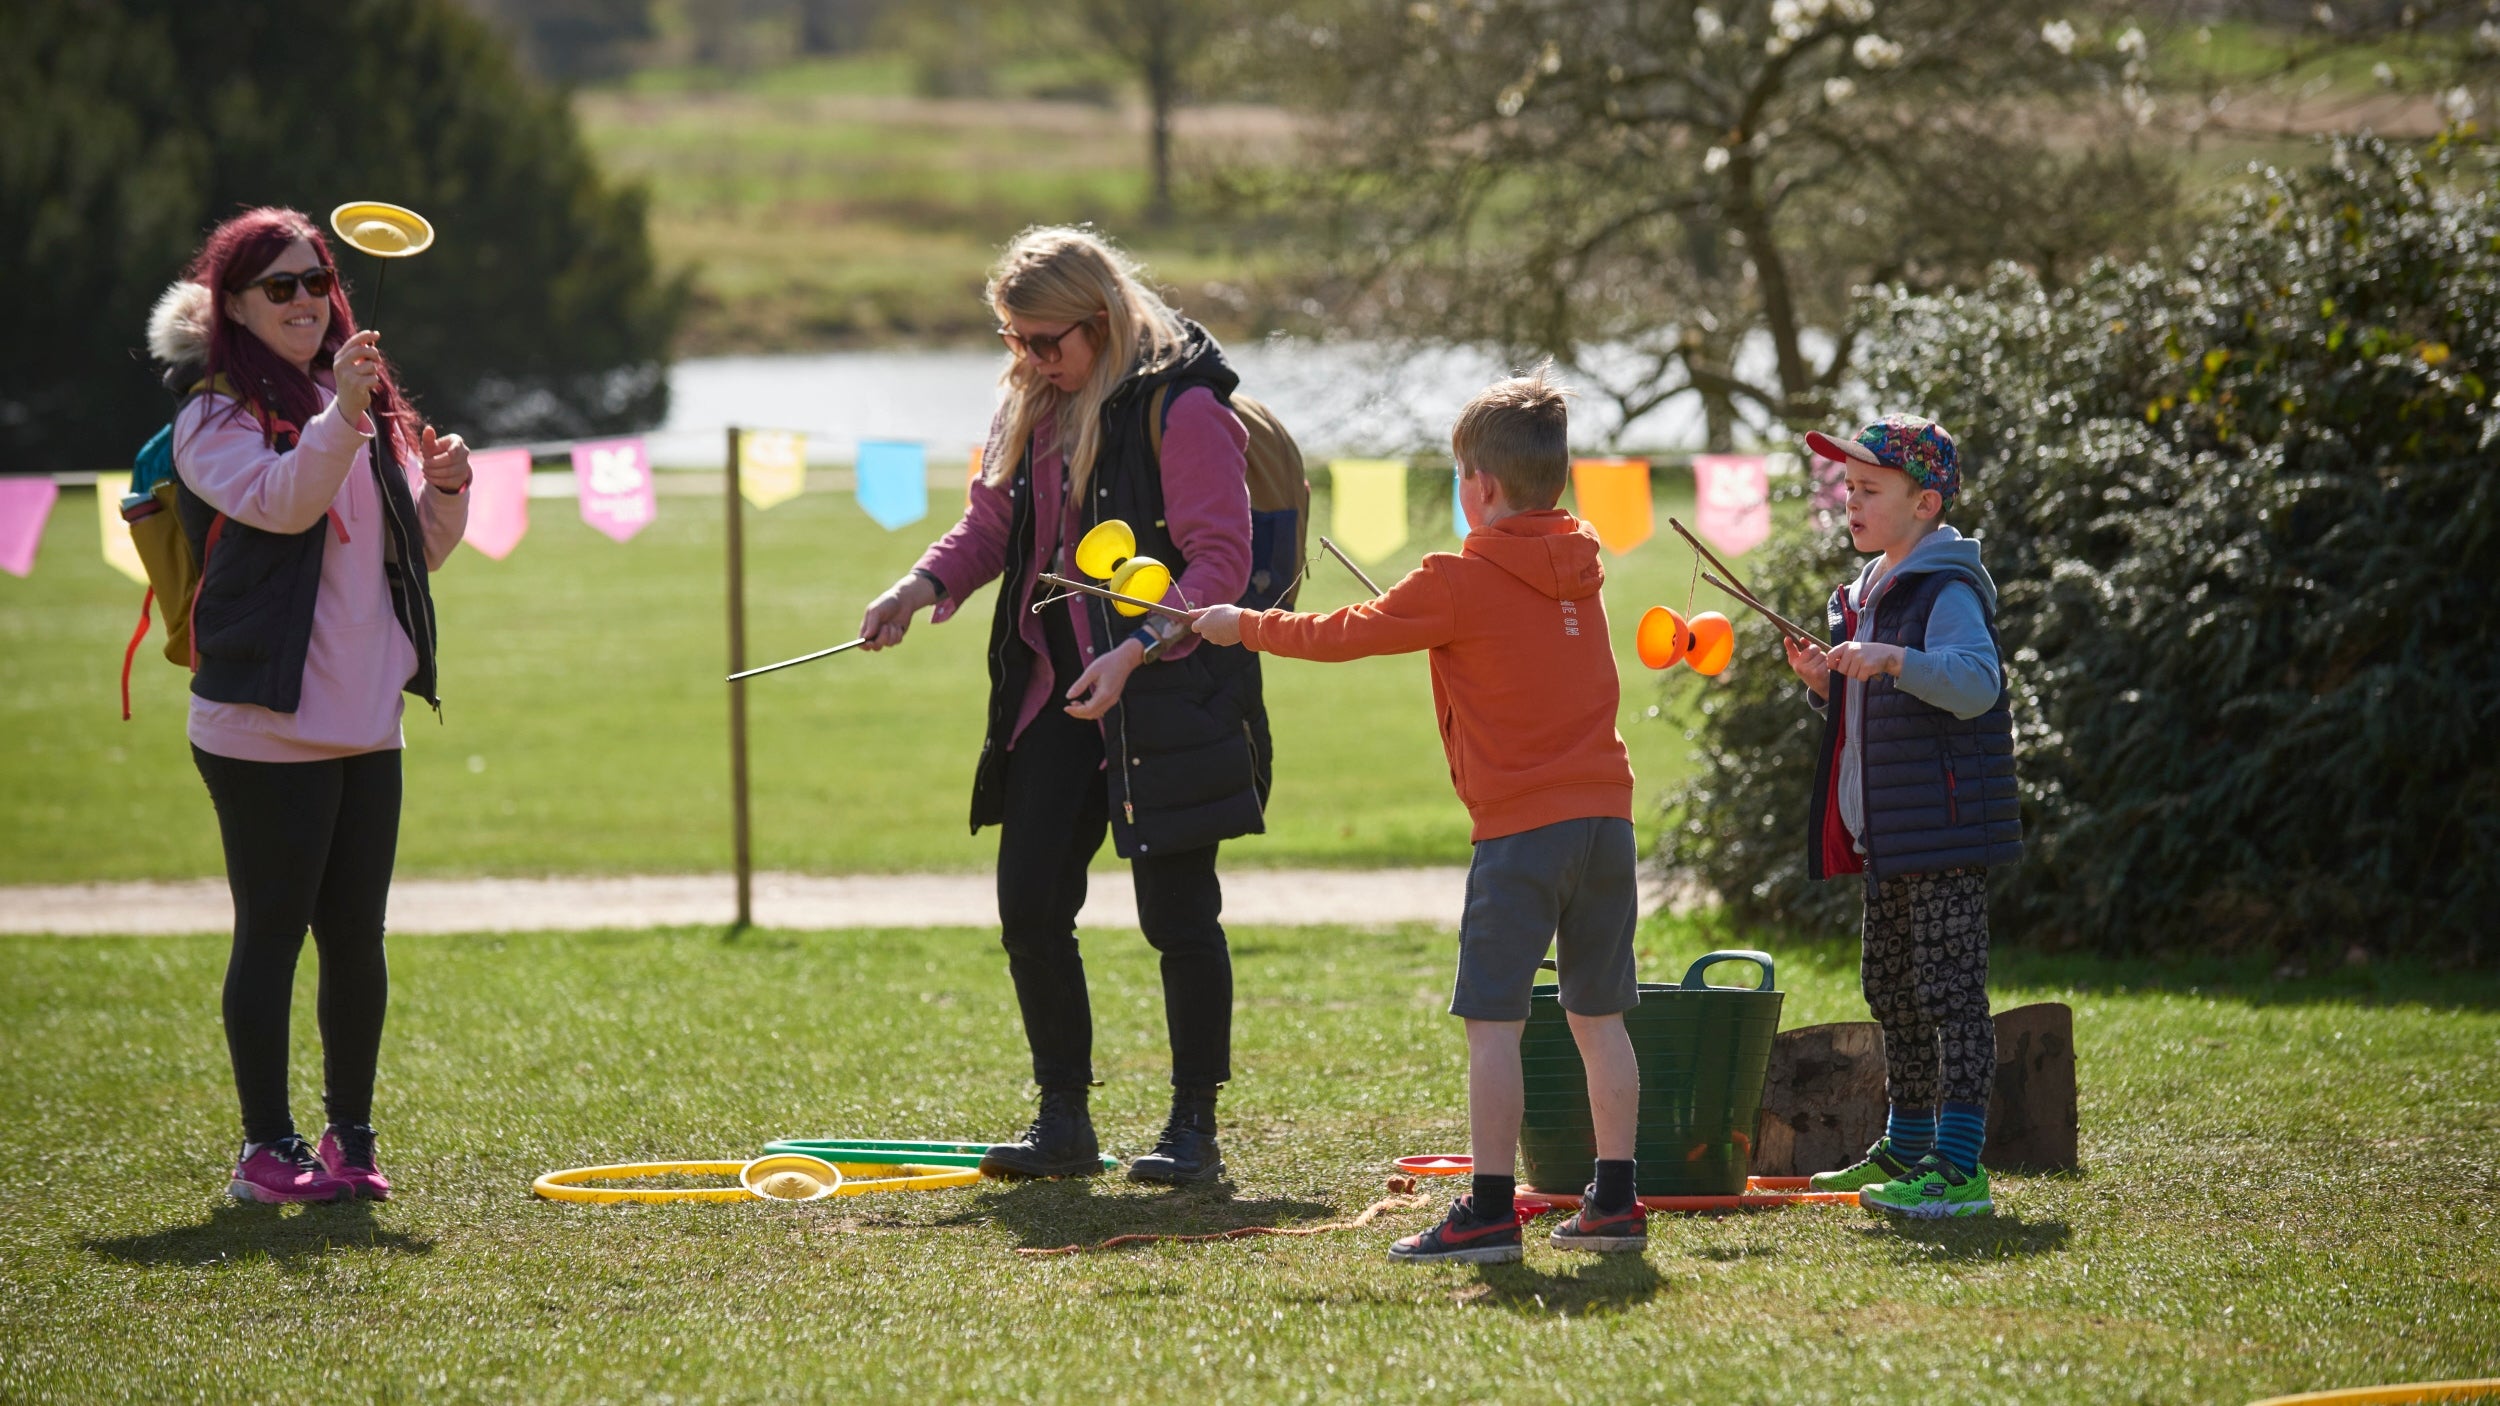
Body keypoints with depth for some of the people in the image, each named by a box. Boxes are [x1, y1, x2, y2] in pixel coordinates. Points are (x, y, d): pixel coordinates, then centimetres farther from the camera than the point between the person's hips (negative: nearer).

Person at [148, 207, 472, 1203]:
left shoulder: (368, 406, 15)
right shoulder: (214, 417, -6)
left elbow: (419, 552, 19)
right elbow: (281, 501, -25)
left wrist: (444, 490, -2)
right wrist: (340, 417, -39)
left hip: (367, 722, 6)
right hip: (265, 728, -6)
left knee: (356, 938, 10)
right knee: (271, 933, -2)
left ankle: (350, 1139, 19)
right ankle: (266, 1149, 3)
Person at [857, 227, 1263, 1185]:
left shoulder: (1182, 408, -12)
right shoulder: (1030, 407, 10)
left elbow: (1221, 561, -16)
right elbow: (993, 523, 17)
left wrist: (1136, 652, -26)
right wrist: (924, 585, -3)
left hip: (1166, 694, -7)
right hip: (1057, 691, 7)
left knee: (1176, 910, -1)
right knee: (1028, 904, 4)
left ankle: (1194, 1129, 8)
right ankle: (1064, 1122, 15)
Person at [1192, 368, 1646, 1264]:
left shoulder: (1460, 584, -8)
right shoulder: (1580, 567, 12)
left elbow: (1345, 636, -1)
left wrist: (1245, 626, 13)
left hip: (1522, 826, -7)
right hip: (1606, 814, 7)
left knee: (1492, 1021, -5)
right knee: (1598, 1015, 11)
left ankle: (1490, 1209, -8)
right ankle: (1615, 1199, 12)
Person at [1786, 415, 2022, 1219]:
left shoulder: (1948, 593, -13)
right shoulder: (1865, 595, 16)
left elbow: (1976, 684, -30)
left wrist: (1894, 661, -42)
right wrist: (1823, 685, 4)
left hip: (1944, 831, -10)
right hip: (1885, 836, 10)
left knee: (1948, 988, -10)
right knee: (1891, 988, 17)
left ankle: (1960, 1167, -10)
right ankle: (1906, 1149, 28)